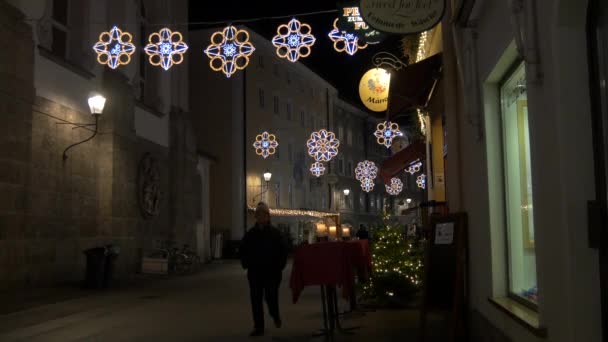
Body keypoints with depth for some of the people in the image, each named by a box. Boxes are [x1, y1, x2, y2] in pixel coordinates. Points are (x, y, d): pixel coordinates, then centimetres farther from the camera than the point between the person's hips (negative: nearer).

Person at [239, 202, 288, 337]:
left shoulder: (275, 233, -1)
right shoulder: (250, 234, 5)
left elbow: (283, 251, 1)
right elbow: (243, 250, 13)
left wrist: (280, 266, -6)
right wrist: (246, 264, 2)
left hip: (272, 271, -2)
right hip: (254, 272, 2)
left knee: (271, 296, -3)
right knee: (256, 299, 2)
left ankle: (275, 315, 31)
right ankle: (258, 327, 11)